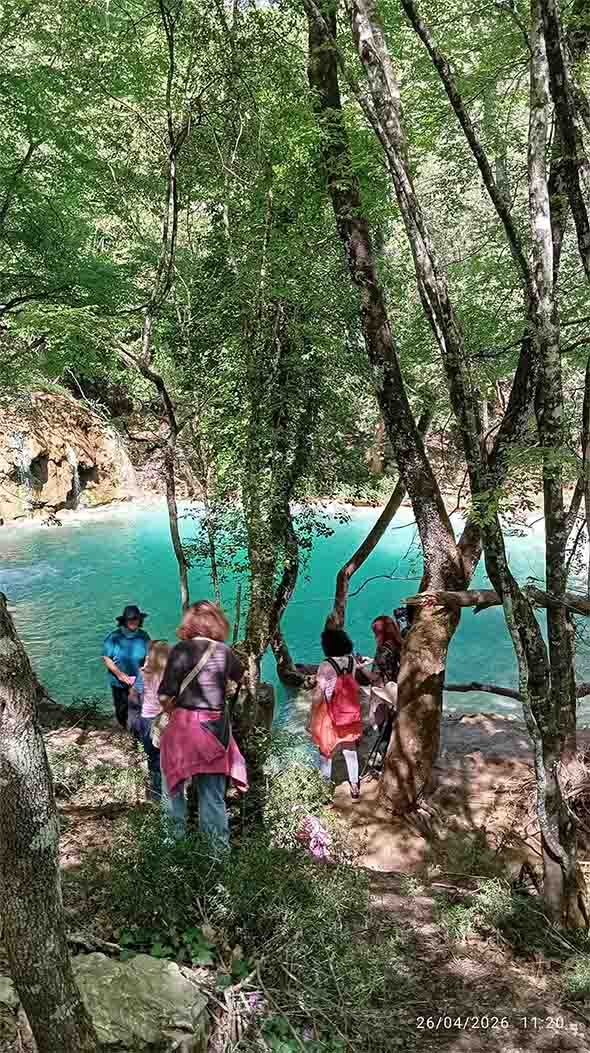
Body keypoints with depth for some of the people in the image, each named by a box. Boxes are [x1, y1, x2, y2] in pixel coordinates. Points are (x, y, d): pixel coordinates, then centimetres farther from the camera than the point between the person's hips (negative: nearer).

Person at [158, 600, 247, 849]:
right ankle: (220, 848, 17)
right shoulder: (225, 651, 2)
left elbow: (165, 696, -12)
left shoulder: (181, 649, -9)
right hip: (217, 729, 4)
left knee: (173, 785, 16)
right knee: (213, 795, 13)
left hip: (185, 726, -3)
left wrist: (172, 714, 8)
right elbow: (242, 677, 23)